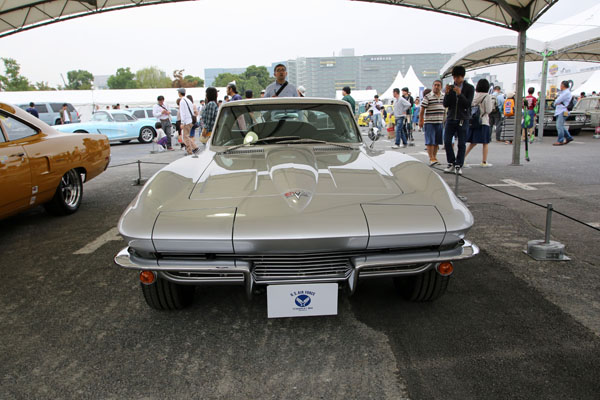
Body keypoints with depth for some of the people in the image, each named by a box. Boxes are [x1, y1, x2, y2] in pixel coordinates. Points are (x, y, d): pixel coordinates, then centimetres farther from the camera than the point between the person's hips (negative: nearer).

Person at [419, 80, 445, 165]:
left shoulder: (444, 96, 12)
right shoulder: (427, 96, -5)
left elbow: (445, 109, 21)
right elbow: (422, 109, -7)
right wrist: (420, 121, -11)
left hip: (440, 122, 5)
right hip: (429, 122, -5)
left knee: (437, 142, 9)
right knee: (430, 141, -8)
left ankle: (434, 157, 20)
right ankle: (431, 158, -7)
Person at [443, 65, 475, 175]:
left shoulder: (469, 88, 1)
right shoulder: (451, 88, 8)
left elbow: (468, 104, -9)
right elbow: (445, 104, 3)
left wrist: (460, 94, -21)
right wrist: (447, 93, -12)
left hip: (463, 119, -2)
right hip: (451, 118, 2)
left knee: (461, 144, -1)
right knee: (447, 141, -4)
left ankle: (459, 165, 6)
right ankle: (451, 163, 12)